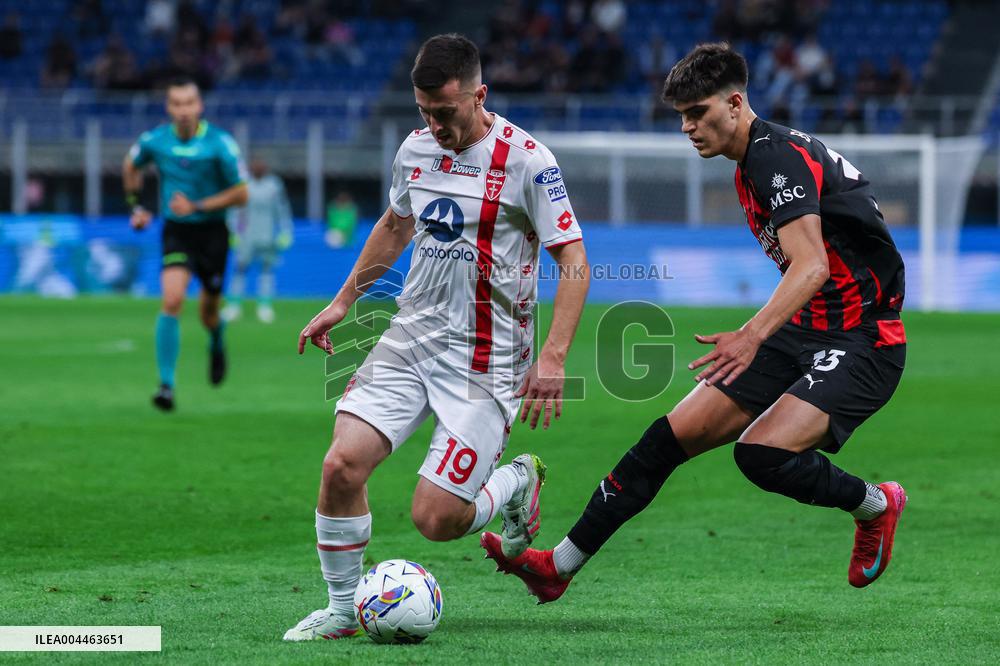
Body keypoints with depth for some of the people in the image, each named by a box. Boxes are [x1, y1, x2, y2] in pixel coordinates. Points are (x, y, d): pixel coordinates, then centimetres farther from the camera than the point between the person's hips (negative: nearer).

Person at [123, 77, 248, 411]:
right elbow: (131, 166, 17)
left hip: (212, 232, 0)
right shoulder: (154, 141, -6)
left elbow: (241, 194, -10)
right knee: (172, 300, -21)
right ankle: (166, 384, -18)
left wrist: (198, 206, -18)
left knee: (208, 312, 12)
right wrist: (135, 205, 14)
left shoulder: (220, 143, -14)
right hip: (176, 232, 0)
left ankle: (216, 342, 51)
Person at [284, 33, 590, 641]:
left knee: (435, 518, -12)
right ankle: (343, 609, 4)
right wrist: (342, 304, 25)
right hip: (411, 339, 5)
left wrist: (554, 358, -20)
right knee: (342, 465, -14)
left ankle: (518, 482, 21)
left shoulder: (526, 160, -13)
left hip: (486, 359, -5)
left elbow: (574, 259, -11)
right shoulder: (417, 148, 6)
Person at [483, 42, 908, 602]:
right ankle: (561, 565, 4)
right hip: (805, 334, 9)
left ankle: (874, 505, 1)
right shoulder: (751, 164, 13)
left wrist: (753, 335, -43)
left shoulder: (780, 157, -18)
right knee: (675, 434, 0)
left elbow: (811, 266, -31)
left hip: (862, 345, -9)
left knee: (761, 453, -28)